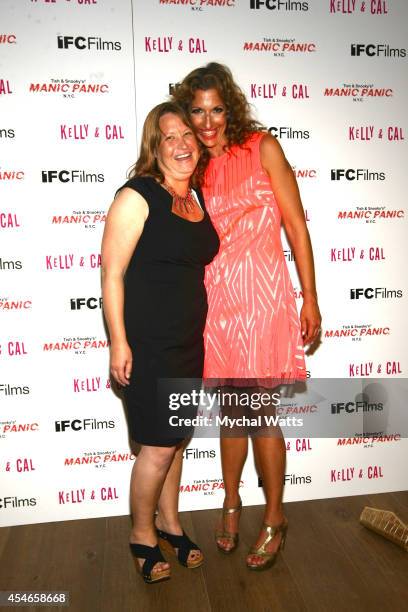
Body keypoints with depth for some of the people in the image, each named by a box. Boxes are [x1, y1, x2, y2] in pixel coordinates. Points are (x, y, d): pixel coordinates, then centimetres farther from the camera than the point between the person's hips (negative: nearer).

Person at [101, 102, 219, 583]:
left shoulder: (196, 197, 9)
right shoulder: (137, 196, -13)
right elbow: (111, 274, -14)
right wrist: (118, 342, -17)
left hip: (189, 341, 7)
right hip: (147, 344, -7)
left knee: (175, 437, 18)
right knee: (158, 447, 3)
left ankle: (169, 521, 39)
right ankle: (142, 535, 29)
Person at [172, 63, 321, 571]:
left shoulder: (263, 147, 3)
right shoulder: (196, 168, 13)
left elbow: (295, 224, -1)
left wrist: (310, 297, -4)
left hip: (260, 294, -3)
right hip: (215, 299, 4)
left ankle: (274, 519, 24)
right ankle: (231, 502, 36)